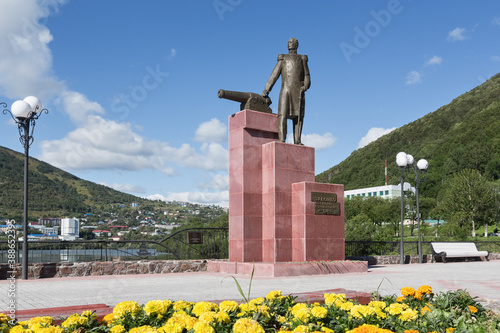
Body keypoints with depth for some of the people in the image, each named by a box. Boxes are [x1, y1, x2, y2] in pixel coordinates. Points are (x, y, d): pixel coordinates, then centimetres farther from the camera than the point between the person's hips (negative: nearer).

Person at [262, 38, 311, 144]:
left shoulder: (302, 59, 19)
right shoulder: (283, 58, 17)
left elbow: (306, 75, 15)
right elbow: (274, 75, 11)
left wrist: (305, 86, -7)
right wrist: (266, 89, 0)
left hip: (298, 91, 1)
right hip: (285, 90, -1)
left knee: (298, 116, -3)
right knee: (283, 115, -13)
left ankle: (297, 141, -2)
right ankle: (282, 140, -19)